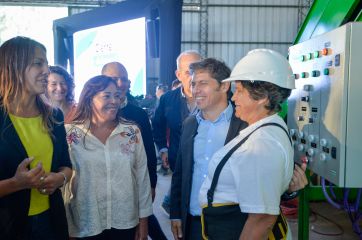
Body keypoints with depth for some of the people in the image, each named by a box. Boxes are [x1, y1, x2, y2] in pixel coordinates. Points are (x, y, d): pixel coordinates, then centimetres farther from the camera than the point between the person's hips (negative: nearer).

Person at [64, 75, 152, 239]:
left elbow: (142, 177, 1)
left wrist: (143, 221, 3)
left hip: (126, 223, 2)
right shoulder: (70, 133, -7)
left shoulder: (132, 132, -3)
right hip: (85, 226, -1)